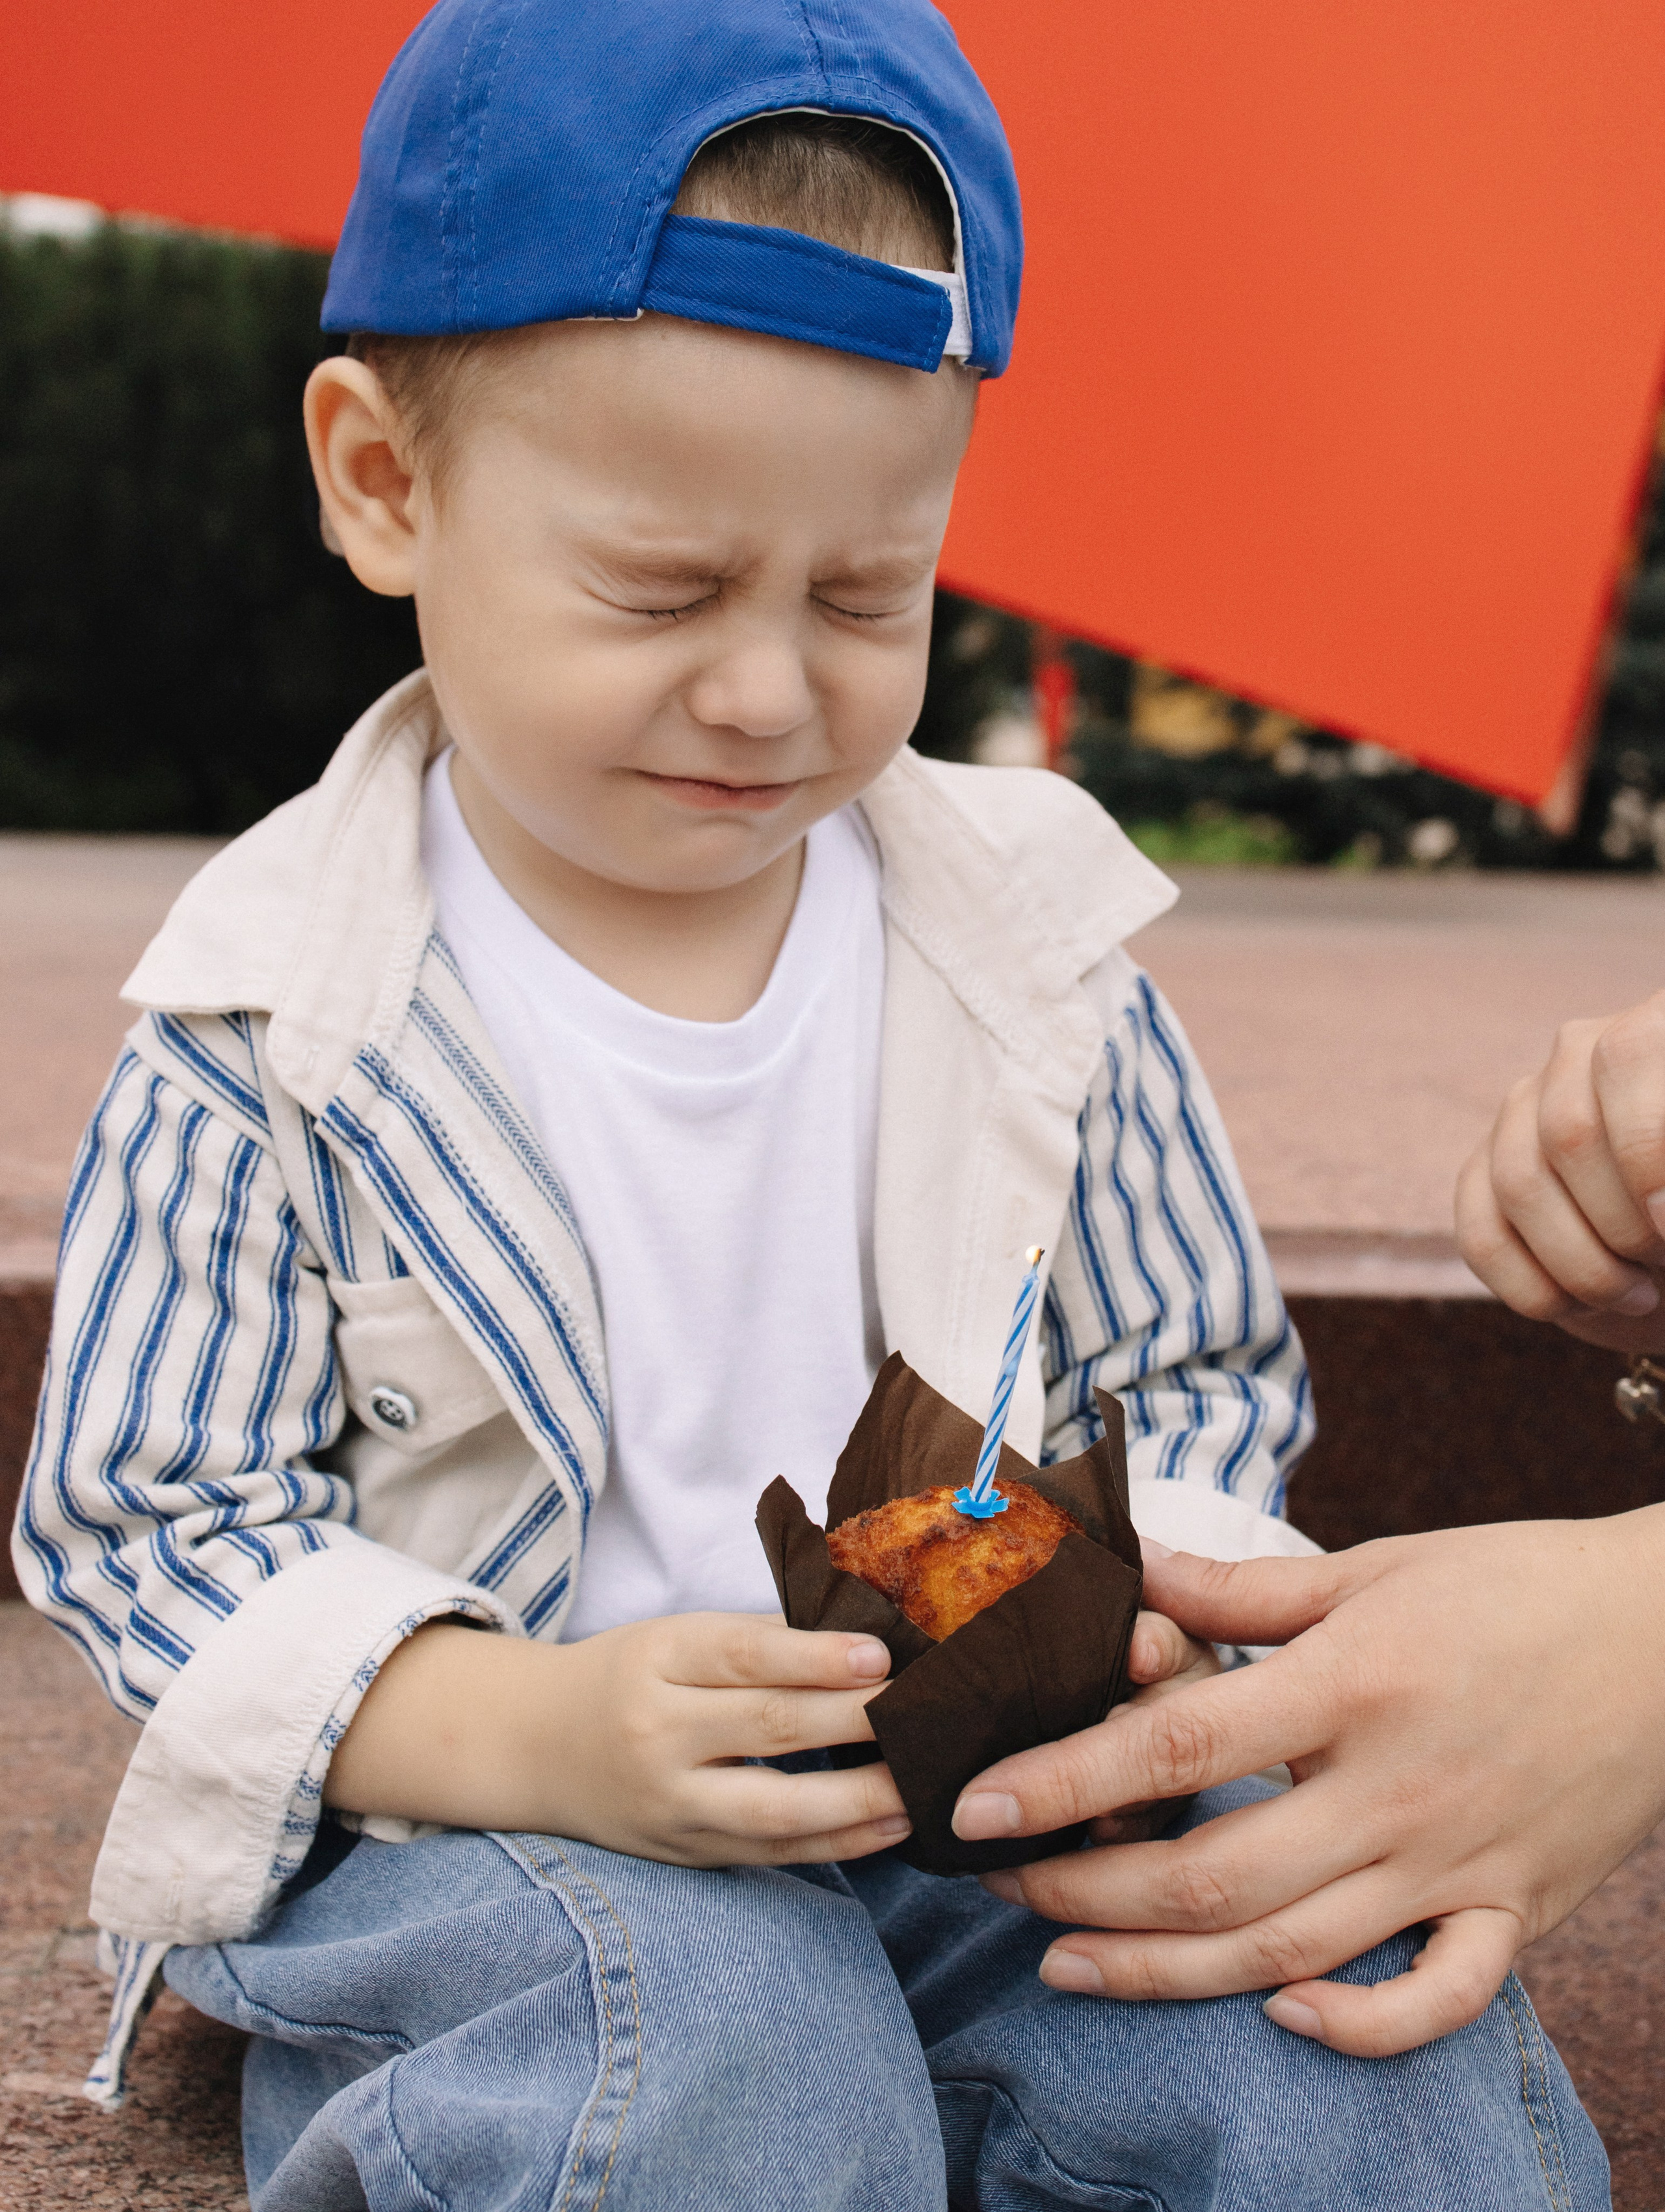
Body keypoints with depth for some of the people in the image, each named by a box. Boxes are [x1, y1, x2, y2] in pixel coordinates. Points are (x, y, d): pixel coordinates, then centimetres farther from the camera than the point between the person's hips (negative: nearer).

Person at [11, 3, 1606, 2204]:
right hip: (476, 1830, -2)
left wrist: (1130, 1609, -14)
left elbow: (1206, 1377, 9)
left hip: (999, 1810, 3)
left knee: (1357, 2002, -22)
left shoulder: (1038, 946, 0)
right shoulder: (278, 1026, -8)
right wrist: (530, 1734, -23)